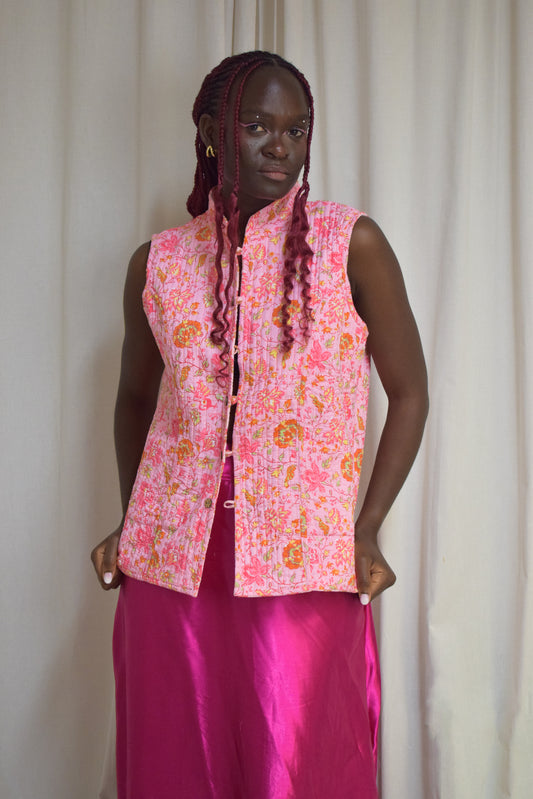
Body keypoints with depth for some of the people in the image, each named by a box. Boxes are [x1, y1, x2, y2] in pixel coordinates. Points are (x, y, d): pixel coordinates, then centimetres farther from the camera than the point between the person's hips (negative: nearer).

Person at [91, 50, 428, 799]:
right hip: (170, 560, 3)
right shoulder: (157, 262, 7)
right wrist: (131, 523, 9)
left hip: (301, 565, -2)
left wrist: (367, 531, -4)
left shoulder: (350, 244, 0)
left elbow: (409, 391, 4)